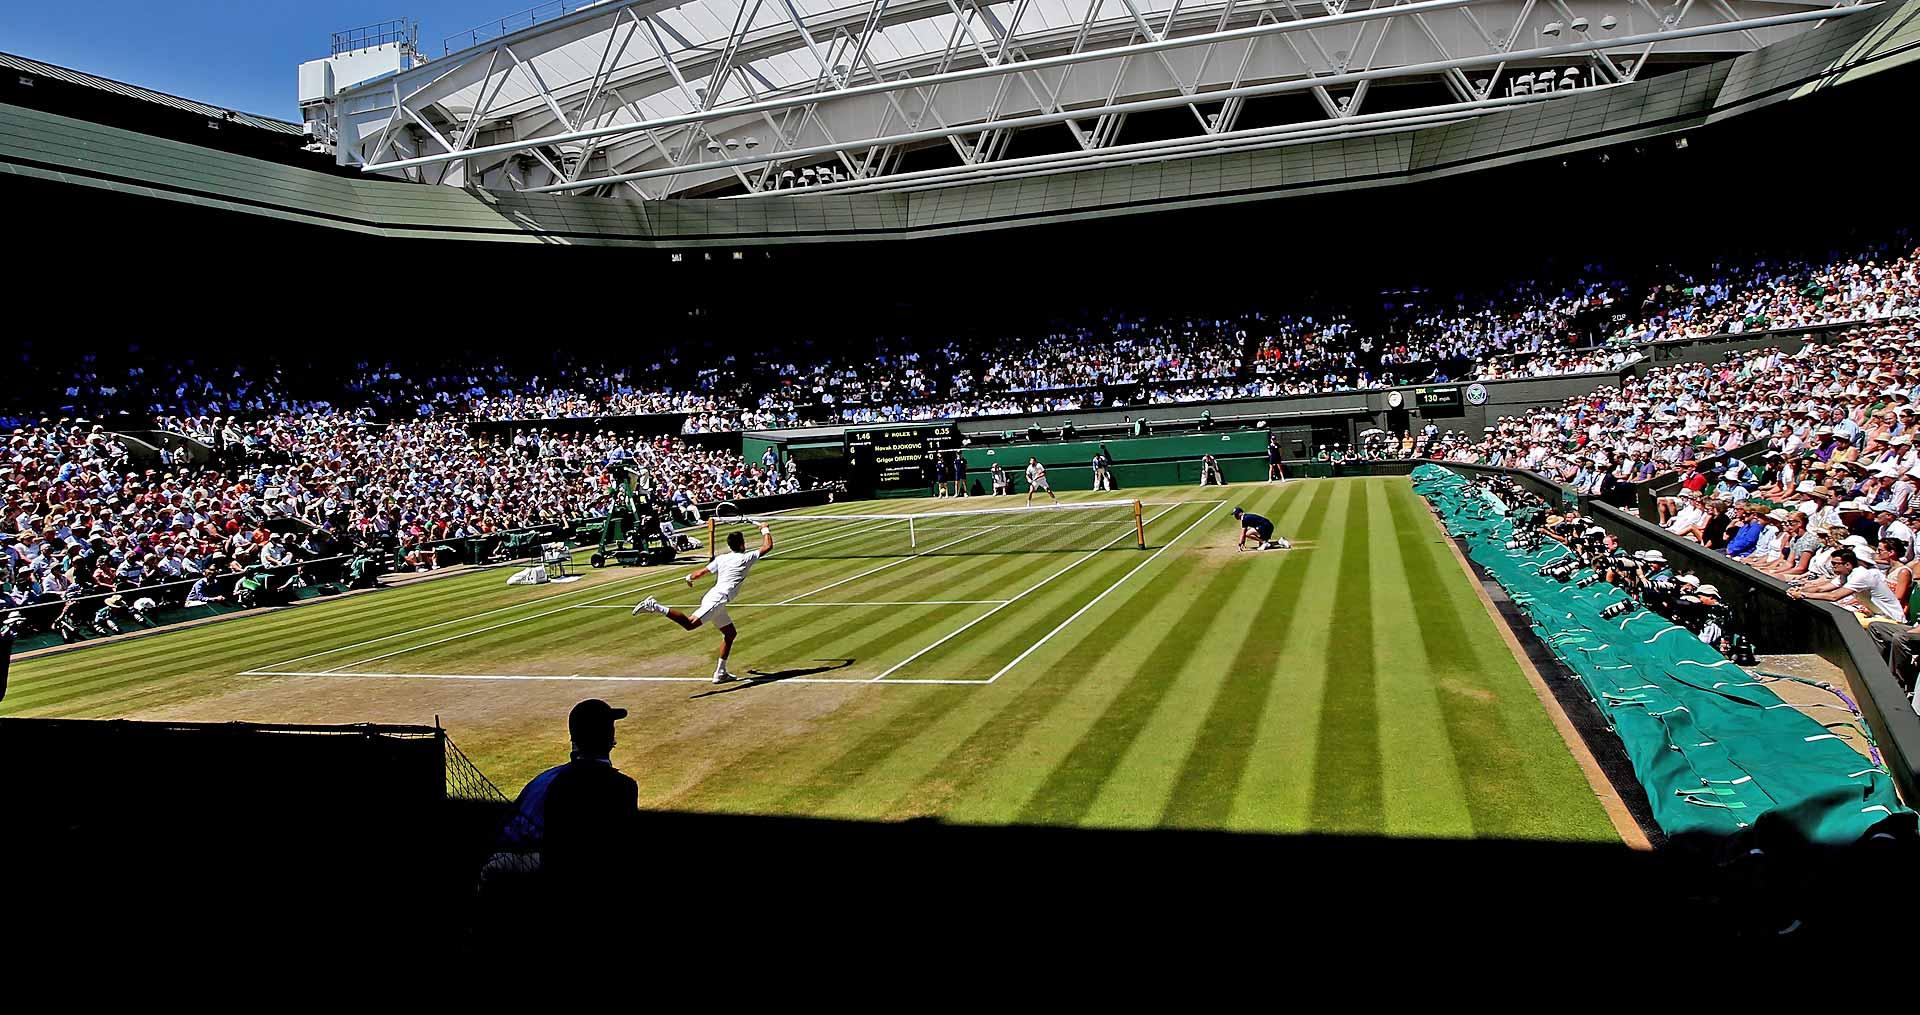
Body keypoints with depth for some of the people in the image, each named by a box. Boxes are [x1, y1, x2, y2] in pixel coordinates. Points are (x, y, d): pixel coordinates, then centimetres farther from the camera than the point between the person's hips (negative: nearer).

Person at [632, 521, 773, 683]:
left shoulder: (721, 559, 16)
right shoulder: (746, 558, 1)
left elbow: (700, 573, 12)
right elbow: (767, 547, 4)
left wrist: (689, 578, 33)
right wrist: (765, 531, 20)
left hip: (713, 598, 9)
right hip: (717, 599, -9)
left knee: (730, 633, 17)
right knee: (690, 624, -23)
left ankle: (720, 673, 18)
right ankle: (654, 606, -31)